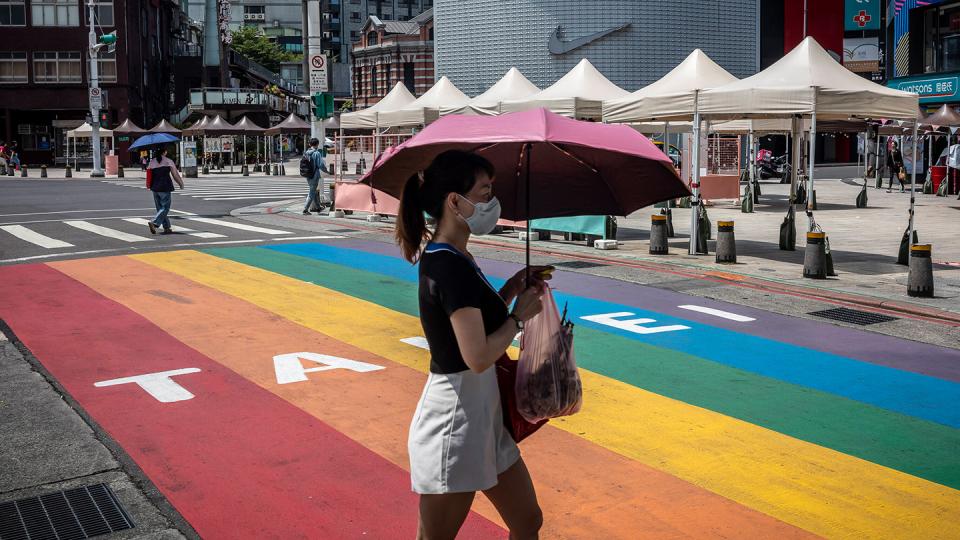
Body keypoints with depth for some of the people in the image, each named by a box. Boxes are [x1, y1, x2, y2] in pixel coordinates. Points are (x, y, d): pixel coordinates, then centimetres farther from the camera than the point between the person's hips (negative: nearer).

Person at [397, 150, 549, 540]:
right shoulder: (451, 267, -22)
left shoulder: (449, 258, 8)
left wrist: (510, 291, 4)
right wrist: (519, 316, -12)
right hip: (456, 418, -9)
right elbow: (477, 356, -26)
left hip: (482, 413, 10)